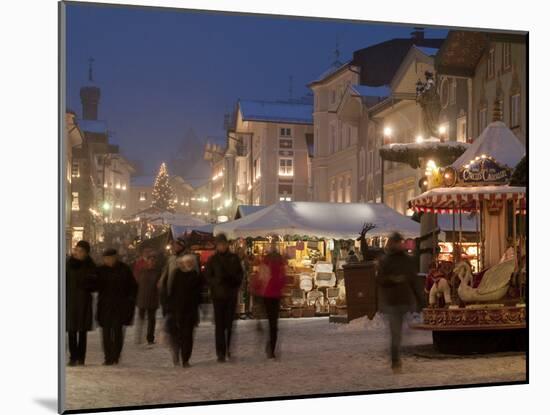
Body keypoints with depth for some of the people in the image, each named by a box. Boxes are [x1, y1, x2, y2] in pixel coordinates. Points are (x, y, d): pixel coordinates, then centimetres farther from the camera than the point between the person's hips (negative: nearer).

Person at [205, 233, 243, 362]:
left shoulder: (234, 258, 9)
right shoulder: (212, 260, 4)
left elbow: (240, 274, 12)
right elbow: (208, 277, 2)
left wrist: (235, 282, -7)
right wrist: (217, 280, -16)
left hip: (231, 295, 1)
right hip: (218, 295, -1)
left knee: (230, 324, -1)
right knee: (220, 325, -3)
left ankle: (230, 350, 10)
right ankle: (221, 353, 0)